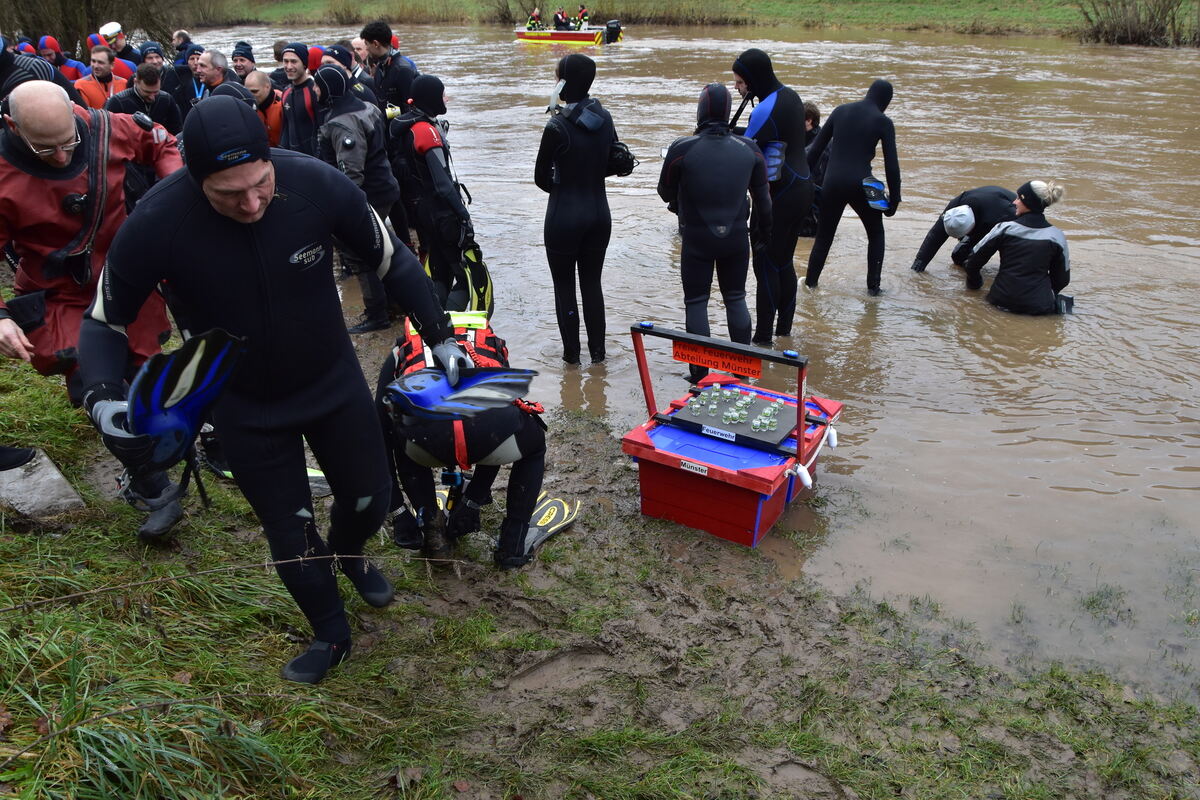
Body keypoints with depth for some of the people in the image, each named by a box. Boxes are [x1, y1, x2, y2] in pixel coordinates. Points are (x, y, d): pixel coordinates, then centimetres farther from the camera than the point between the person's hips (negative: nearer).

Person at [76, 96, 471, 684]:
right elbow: (105, 321, -9)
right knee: (290, 535, 9)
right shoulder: (155, 225, -27)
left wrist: (440, 337, -6)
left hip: (334, 382, 1)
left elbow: (392, 261, -7)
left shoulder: (318, 184, -26)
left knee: (370, 499, 16)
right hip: (245, 408, -1)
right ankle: (331, 634, 39)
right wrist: (102, 398, -26)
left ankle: (347, 553, 55)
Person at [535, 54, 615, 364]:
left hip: (564, 217, -6)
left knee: (564, 285, 9)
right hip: (599, 214, 6)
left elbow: (541, 177, -8)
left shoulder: (558, 126, -18)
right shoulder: (604, 118, 0)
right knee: (592, 282, 16)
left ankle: (572, 352, 17)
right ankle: (597, 350, 24)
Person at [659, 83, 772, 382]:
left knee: (696, 302, 7)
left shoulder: (681, 149, -14)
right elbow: (762, 196, 7)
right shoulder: (749, 149, -3)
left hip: (697, 238, -3)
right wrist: (764, 230, 22)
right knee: (735, 298, 16)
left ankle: (701, 376, 9)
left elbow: (666, 192, -1)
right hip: (736, 237, 3)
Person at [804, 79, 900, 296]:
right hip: (860, 185, -2)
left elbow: (816, 148, 8)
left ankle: (810, 282, 21)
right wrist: (894, 199, 3)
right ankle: (873, 286, 17)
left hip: (833, 183, 2)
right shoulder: (883, 122, -2)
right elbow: (891, 164, -4)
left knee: (824, 235, 18)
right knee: (876, 234, 19)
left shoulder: (840, 111, 7)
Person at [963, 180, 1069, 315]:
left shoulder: (1005, 228, -7)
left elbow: (973, 262, -1)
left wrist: (974, 285, 18)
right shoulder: (1056, 236, -3)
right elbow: (1062, 279, 5)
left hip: (1003, 302, 0)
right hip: (1039, 307, 1)